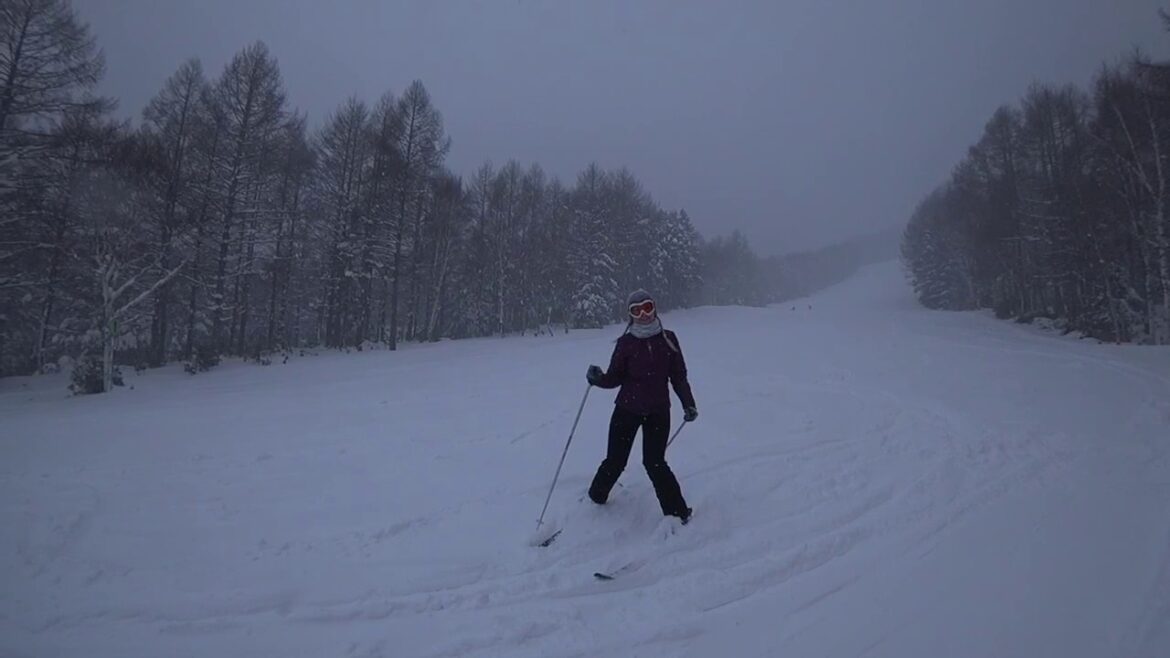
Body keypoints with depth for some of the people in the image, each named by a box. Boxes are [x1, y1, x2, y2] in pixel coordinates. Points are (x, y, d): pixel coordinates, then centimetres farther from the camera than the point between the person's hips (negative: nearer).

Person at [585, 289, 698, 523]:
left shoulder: (668, 339, -1)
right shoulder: (625, 343, -5)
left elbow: (679, 376, 5)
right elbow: (615, 377, -2)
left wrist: (688, 404, 0)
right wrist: (598, 379, -22)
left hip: (658, 411, 0)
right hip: (627, 409, 0)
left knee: (654, 462, -6)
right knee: (615, 460, 4)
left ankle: (678, 513, 9)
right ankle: (595, 499, 30)